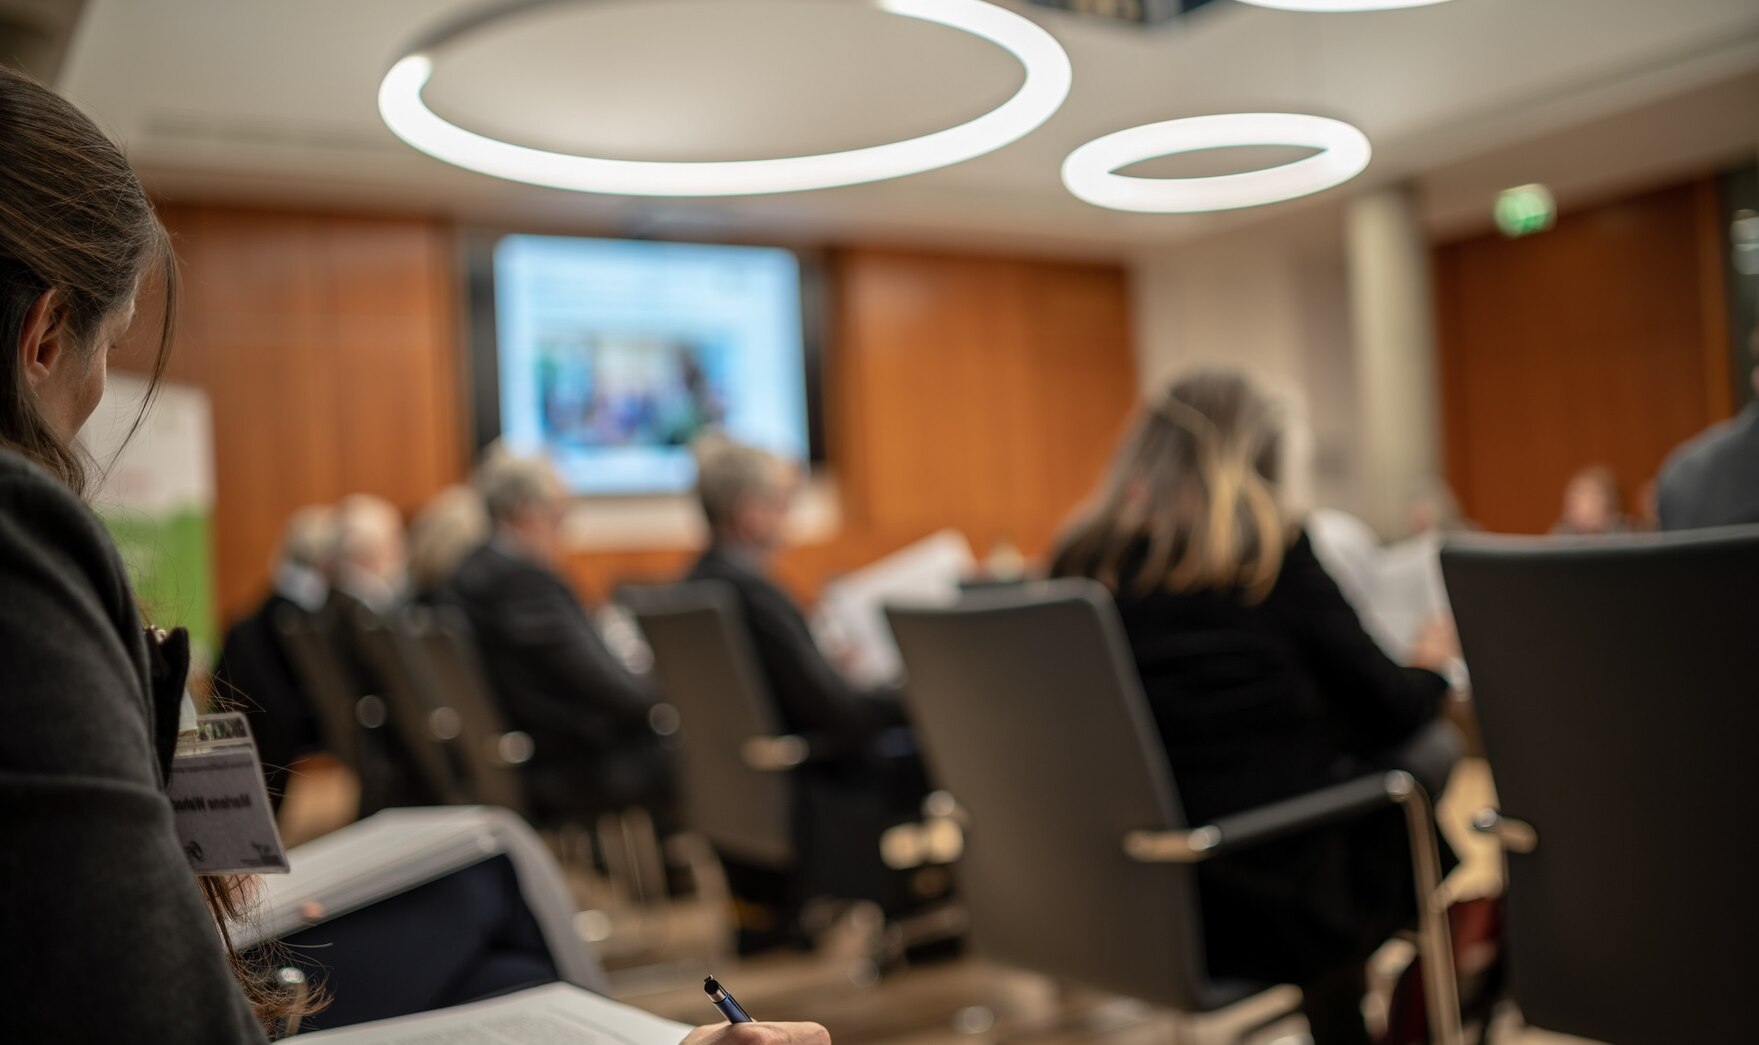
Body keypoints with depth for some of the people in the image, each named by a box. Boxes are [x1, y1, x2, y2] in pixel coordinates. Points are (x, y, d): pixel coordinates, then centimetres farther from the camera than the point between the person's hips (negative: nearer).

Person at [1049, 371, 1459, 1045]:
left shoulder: (1079, 559, 1)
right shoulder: (1272, 550, -11)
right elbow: (1385, 712, -3)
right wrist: (1433, 666, 18)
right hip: (1270, 897, -5)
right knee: (1431, 750, 15)